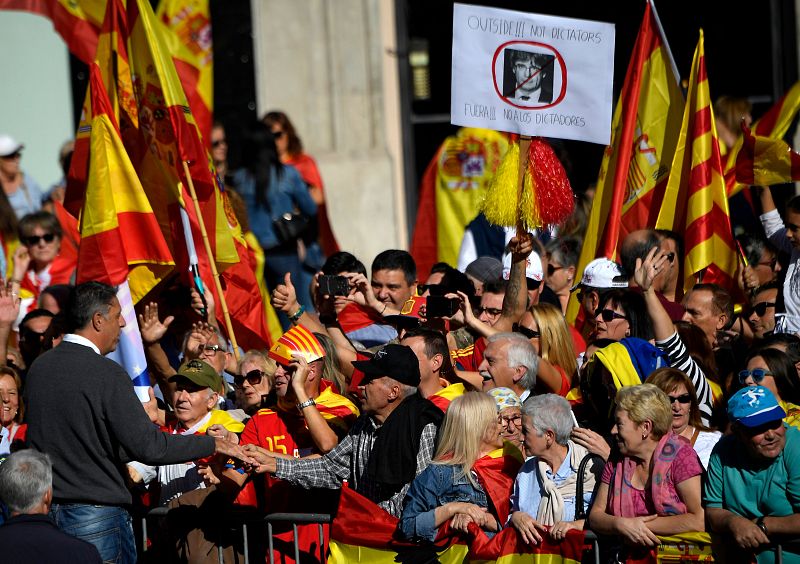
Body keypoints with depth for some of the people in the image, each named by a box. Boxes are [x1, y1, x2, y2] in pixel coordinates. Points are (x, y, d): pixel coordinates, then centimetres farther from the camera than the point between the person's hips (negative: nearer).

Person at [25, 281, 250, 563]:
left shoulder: (38, 368, 7)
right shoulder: (107, 374, -15)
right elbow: (148, 446, -19)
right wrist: (213, 444, -7)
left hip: (43, 509, 7)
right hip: (98, 516, -7)